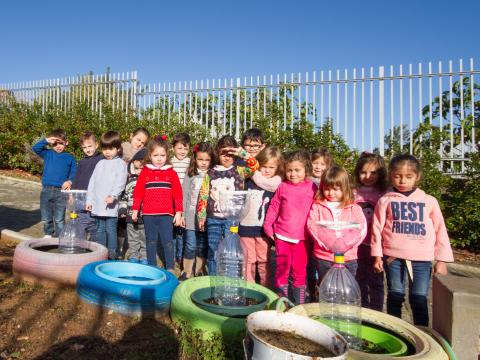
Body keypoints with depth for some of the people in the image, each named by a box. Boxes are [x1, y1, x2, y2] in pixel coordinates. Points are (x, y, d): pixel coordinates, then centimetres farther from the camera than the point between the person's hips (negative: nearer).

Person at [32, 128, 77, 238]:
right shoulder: (48, 154, 8)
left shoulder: (70, 158, 3)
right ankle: (48, 235, 34)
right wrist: (46, 140, -13)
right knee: (46, 218, 14)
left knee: (59, 219, 3)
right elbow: (35, 148, -3)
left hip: (61, 191, -2)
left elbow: (74, 173, 1)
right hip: (46, 190, 2)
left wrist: (70, 181, -17)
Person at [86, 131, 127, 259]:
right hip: (98, 204, 6)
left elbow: (120, 183, -13)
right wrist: (89, 199, 12)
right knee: (100, 229, 13)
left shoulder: (120, 164, -1)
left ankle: (112, 254, 5)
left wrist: (113, 195, -27)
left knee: (111, 229, -3)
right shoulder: (100, 163, 17)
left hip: (111, 205, -6)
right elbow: (92, 182, 17)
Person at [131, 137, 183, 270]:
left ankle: (170, 268, 9)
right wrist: (135, 210, 4)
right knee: (151, 242, 12)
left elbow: (177, 193, 2)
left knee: (168, 242, 1)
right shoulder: (145, 172, 5)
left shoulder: (171, 173, 4)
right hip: (148, 215, 1)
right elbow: (138, 192, 6)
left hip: (166, 214, -1)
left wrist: (178, 212, -1)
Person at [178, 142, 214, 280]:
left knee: (203, 247, 13)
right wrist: (182, 214, -1)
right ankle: (186, 272, 20)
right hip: (191, 217, 0)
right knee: (190, 246, 5)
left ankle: (199, 271, 29)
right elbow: (184, 195, 2)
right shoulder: (190, 175, 2)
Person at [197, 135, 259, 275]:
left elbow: (254, 165, -14)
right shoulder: (210, 174, 7)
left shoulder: (239, 171, 3)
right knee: (213, 251, 10)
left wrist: (241, 152, -16)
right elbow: (203, 196, 6)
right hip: (213, 219, 2)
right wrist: (201, 215, 2)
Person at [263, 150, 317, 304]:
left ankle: (299, 304, 21)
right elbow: (274, 207, 5)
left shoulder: (312, 187, -1)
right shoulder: (282, 186, 1)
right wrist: (268, 225, 4)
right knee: (282, 268, 10)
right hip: (282, 235, 1)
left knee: (299, 270, 8)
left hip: (302, 237, -1)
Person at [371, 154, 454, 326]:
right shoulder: (385, 200, 1)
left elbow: (440, 230, 6)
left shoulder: (429, 201, 4)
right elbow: (377, 228, 2)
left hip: (422, 259, 0)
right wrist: (377, 255, 1)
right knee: (395, 296, 10)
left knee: (419, 299, 7)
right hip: (393, 257, 0)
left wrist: (441, 260, 5)